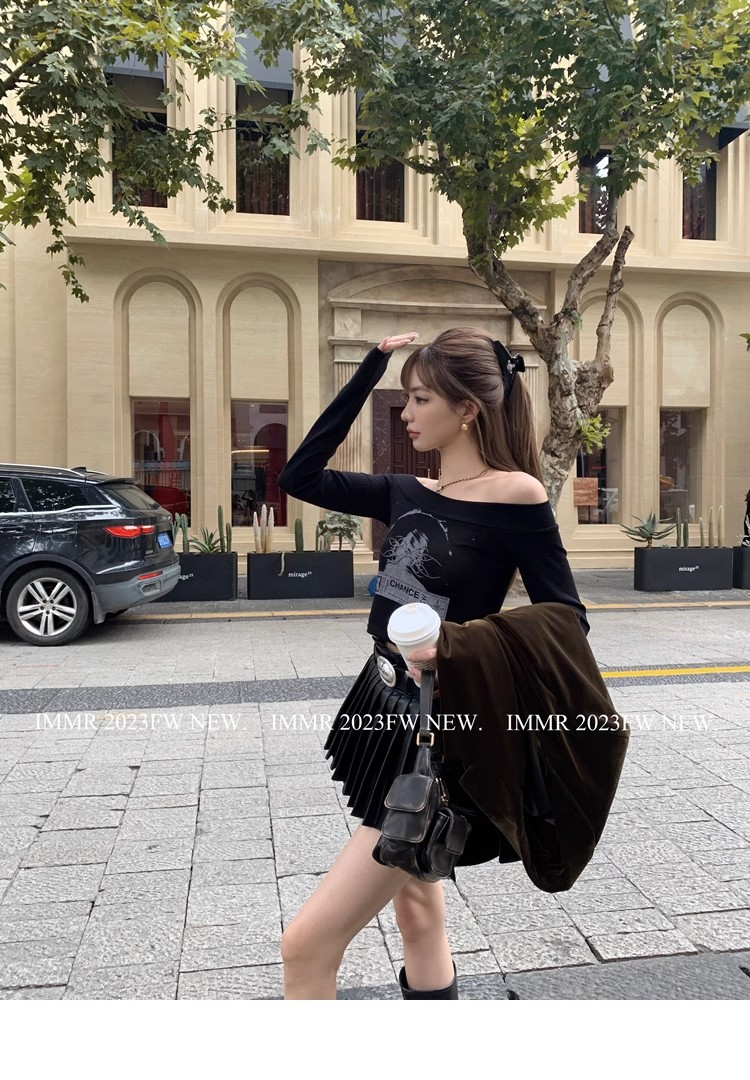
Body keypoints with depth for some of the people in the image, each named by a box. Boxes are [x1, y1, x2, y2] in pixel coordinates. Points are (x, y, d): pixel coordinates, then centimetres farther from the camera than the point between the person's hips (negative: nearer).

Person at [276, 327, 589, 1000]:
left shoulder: (515, 497, -13)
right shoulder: (407, 493, 6)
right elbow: (300, 477, 7)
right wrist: (366, 375, 5)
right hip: (386, 708, 8)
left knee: (307, 946, -6)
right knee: (416, 907, 24)